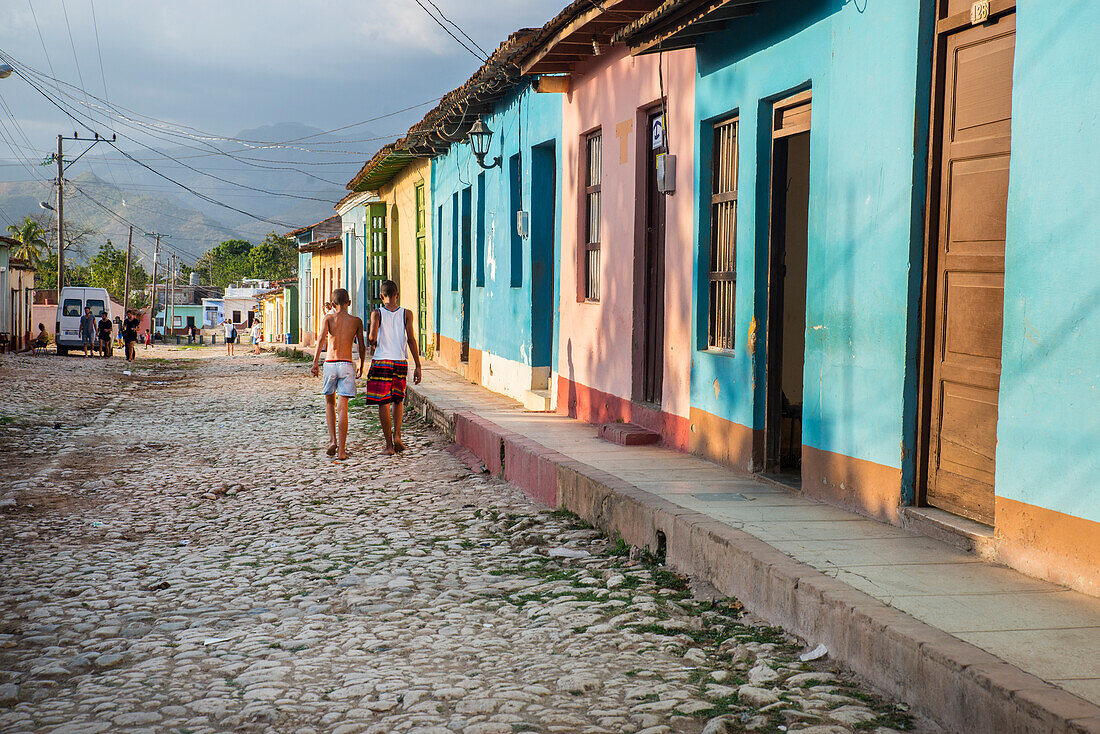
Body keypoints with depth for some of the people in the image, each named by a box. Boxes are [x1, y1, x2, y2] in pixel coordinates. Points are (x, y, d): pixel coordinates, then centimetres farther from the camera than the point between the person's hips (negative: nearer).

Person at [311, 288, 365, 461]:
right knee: (342, 407, -2)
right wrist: (361, 367, 24)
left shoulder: (328, 318, 2)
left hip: (330, 364, 0)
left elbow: (321, 338, -13)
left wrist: (315, 363, -17)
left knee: (330, 403, 20)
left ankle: (333, 440, 4)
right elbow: (362, 347, 9)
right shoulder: (356, 321, 6)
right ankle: (341, 451, -6)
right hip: (347, 365, 0)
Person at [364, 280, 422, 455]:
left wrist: (372, 342, 11)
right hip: (401, 362, 2)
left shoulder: (377, 313, -2)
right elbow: (411, 340, -3)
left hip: (381, 362, -2)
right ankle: (397, 435, 3)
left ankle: (389, 444, 2)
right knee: (398, 400, 20)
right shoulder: (406, 314, 2)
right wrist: (418, 366, -1)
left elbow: (372, 337, -14)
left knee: (383, 403, 3)